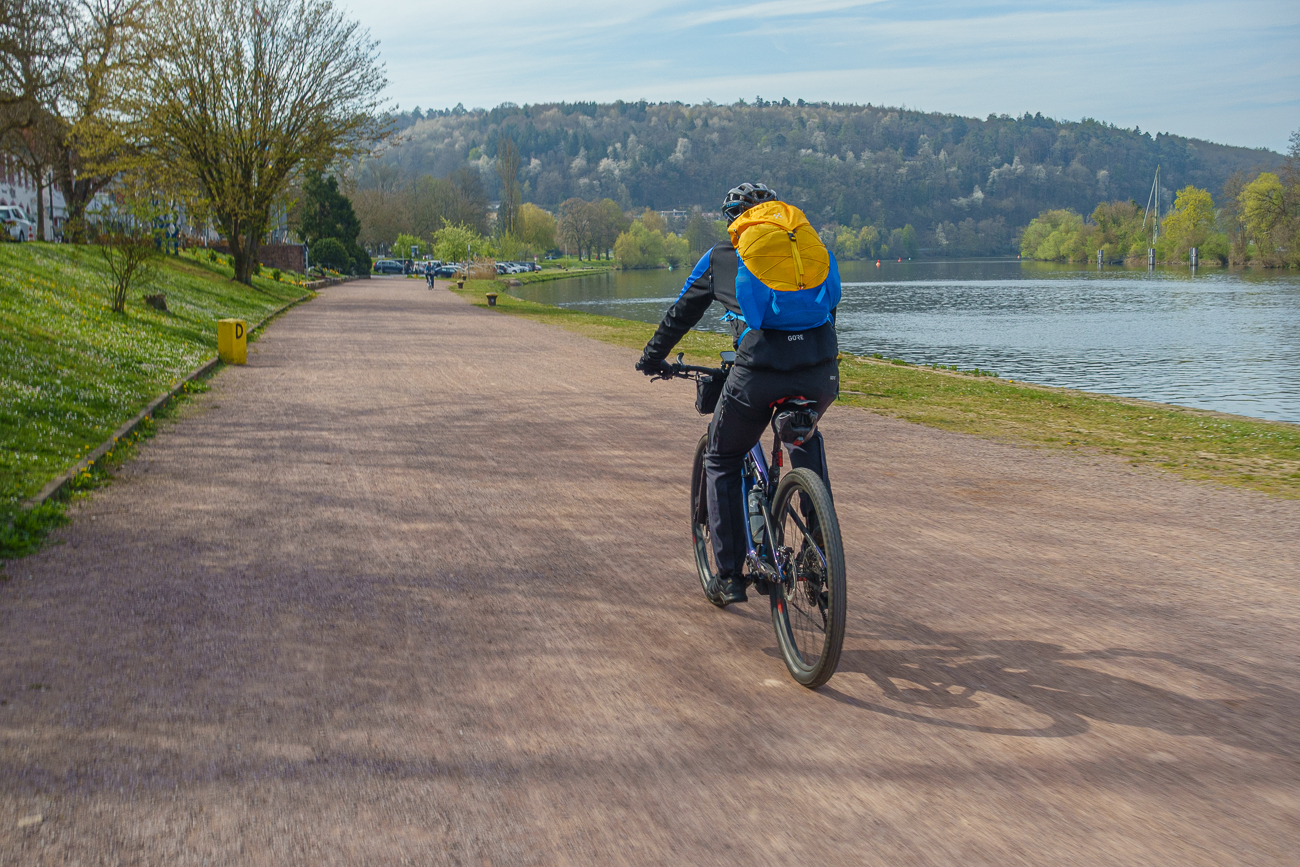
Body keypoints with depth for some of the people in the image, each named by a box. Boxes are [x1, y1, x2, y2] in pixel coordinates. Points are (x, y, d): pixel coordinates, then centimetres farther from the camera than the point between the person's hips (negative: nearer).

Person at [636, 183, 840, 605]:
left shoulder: (719, 258, 19)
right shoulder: (810, 248, 23)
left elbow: (680, 314, 28)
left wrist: (652, 358, 44)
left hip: (758, 375, -3)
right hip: (821, 375, 3)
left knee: (722, 463, 21)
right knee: (806, 438, 37)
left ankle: (730, 576, 19)